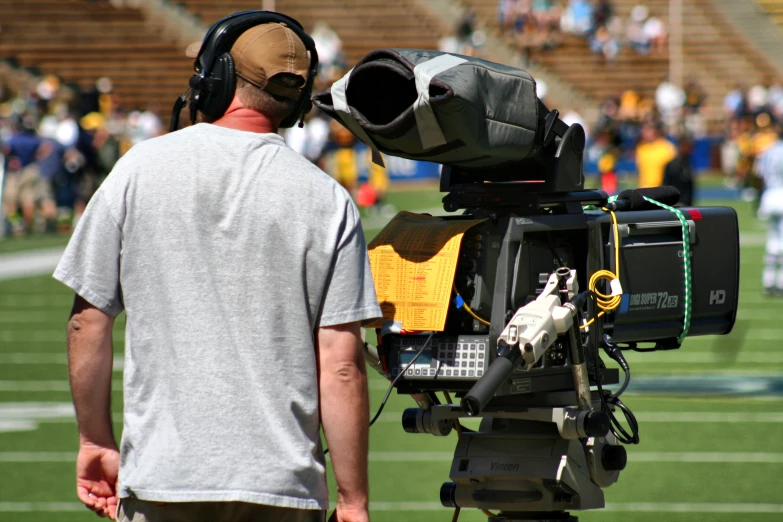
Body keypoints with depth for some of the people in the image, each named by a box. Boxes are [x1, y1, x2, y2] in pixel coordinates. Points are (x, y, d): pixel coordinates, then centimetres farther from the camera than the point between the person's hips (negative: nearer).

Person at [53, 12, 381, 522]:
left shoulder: (139, 169, 2)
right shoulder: (327, 199, 0)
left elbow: (89, 321, 4)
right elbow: (341, 366, -4)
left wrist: (96, 440, 16)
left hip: (161, 478, 0)